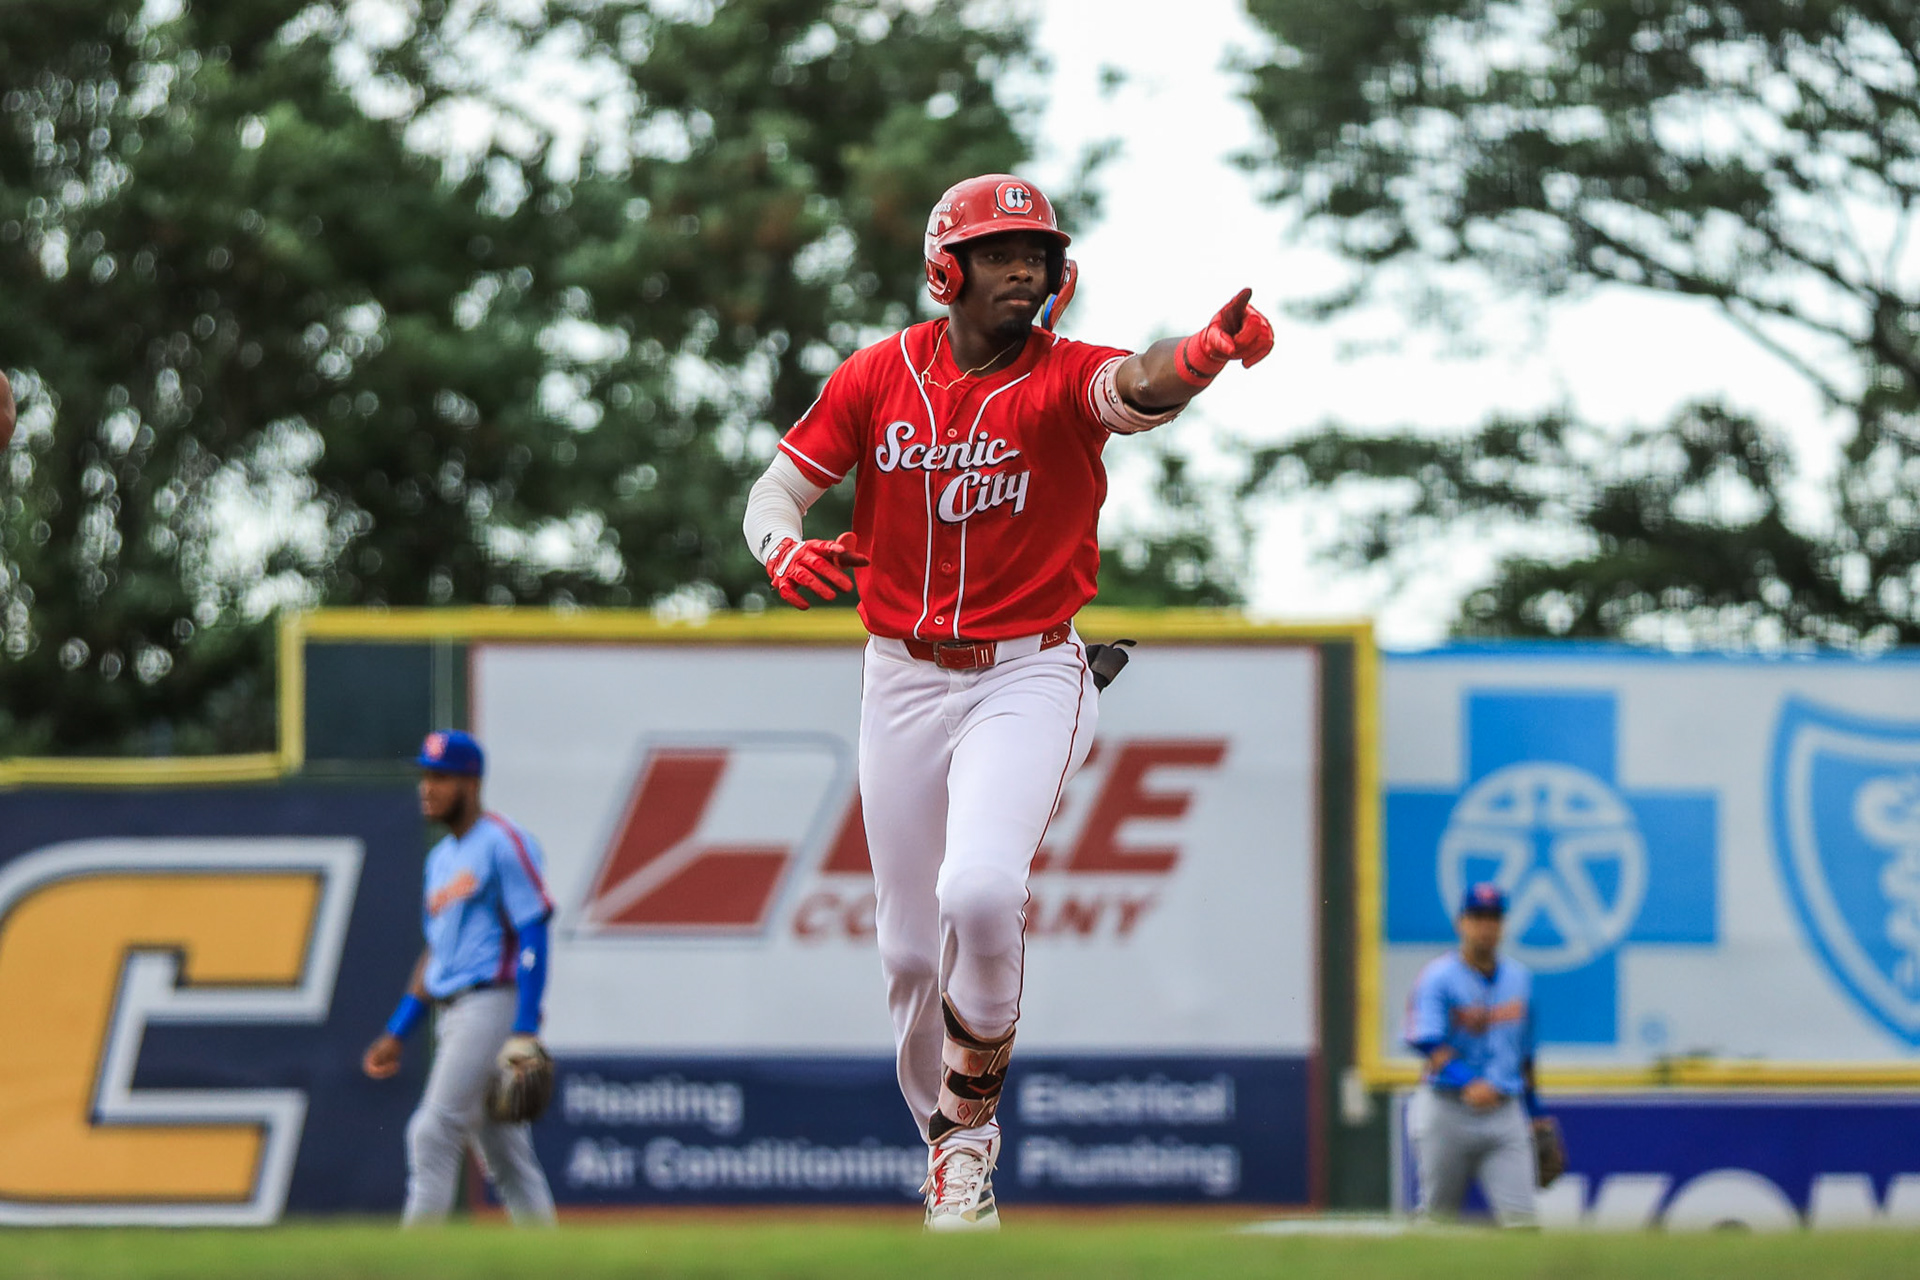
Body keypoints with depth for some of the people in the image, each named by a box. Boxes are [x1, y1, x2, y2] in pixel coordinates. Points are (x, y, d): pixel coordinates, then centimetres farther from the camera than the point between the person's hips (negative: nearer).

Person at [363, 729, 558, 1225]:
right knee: (507, 1157, 8)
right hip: (451, 1013, 9)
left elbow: (533, 937, -12)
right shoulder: (441, 858, 21)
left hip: (492, 1003, -9)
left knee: (433, 1132, -16)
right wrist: (396, 1034, 18)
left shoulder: (504, 844, -6)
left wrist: (525, 1030, -20)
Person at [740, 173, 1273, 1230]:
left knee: (980, 891, -26)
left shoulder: (1064, 379, -9)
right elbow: (778, 486, 5)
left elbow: (1137, 389, -32)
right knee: (912, 949, 8)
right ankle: (949, 1160, 29)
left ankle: (971, 1120, -4)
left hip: (1029, 678, -3)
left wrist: (1200, 357, -56)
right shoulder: (880, 378, 0)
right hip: (903, 684, 3)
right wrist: (782, 548, -19)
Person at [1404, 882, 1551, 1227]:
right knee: (1437, 1214, 4)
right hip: (1446, 1112, -3)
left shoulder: (1519, 978, 13)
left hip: (1505, 1113, 4)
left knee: (1520, 1215, -9)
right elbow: (1427, 1042, -17)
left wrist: (1535, 1112, 21)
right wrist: (1468, 1083, -30)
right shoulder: (1437, 978, -5)